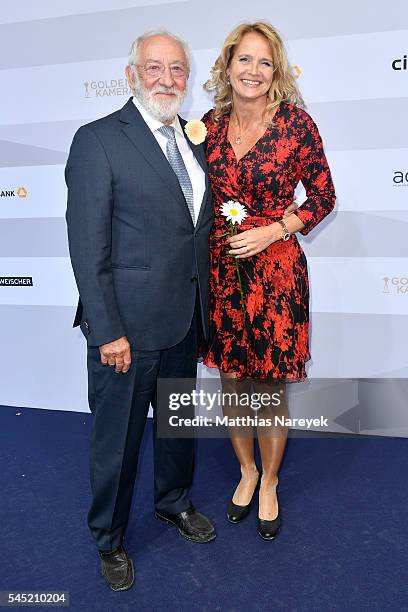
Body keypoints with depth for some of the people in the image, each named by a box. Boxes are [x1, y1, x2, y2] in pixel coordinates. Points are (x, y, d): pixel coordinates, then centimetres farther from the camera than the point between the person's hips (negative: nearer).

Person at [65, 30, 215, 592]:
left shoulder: (194, 139, 10)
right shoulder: (98, 141, -11)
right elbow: (88, 246, -15)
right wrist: (108, 331, -18)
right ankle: (109, 539, 36)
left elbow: (197, 227, 12)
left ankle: (174, 501, 50)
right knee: (117, 435, 11)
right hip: (127, 324, -6)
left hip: (184, 320, 7)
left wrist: (202, 306, 9)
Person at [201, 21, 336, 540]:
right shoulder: (209, 125, 4)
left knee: (271, 390, 8)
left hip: (276, 271, -3)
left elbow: (323, 196, -1)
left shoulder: (295, 123, -6)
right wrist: (213, 238, 2)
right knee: (231, 383, 15)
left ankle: (269, 484, 35)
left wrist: (273, 230, -13)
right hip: (220, 269, 4)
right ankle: (246, 471, 40)